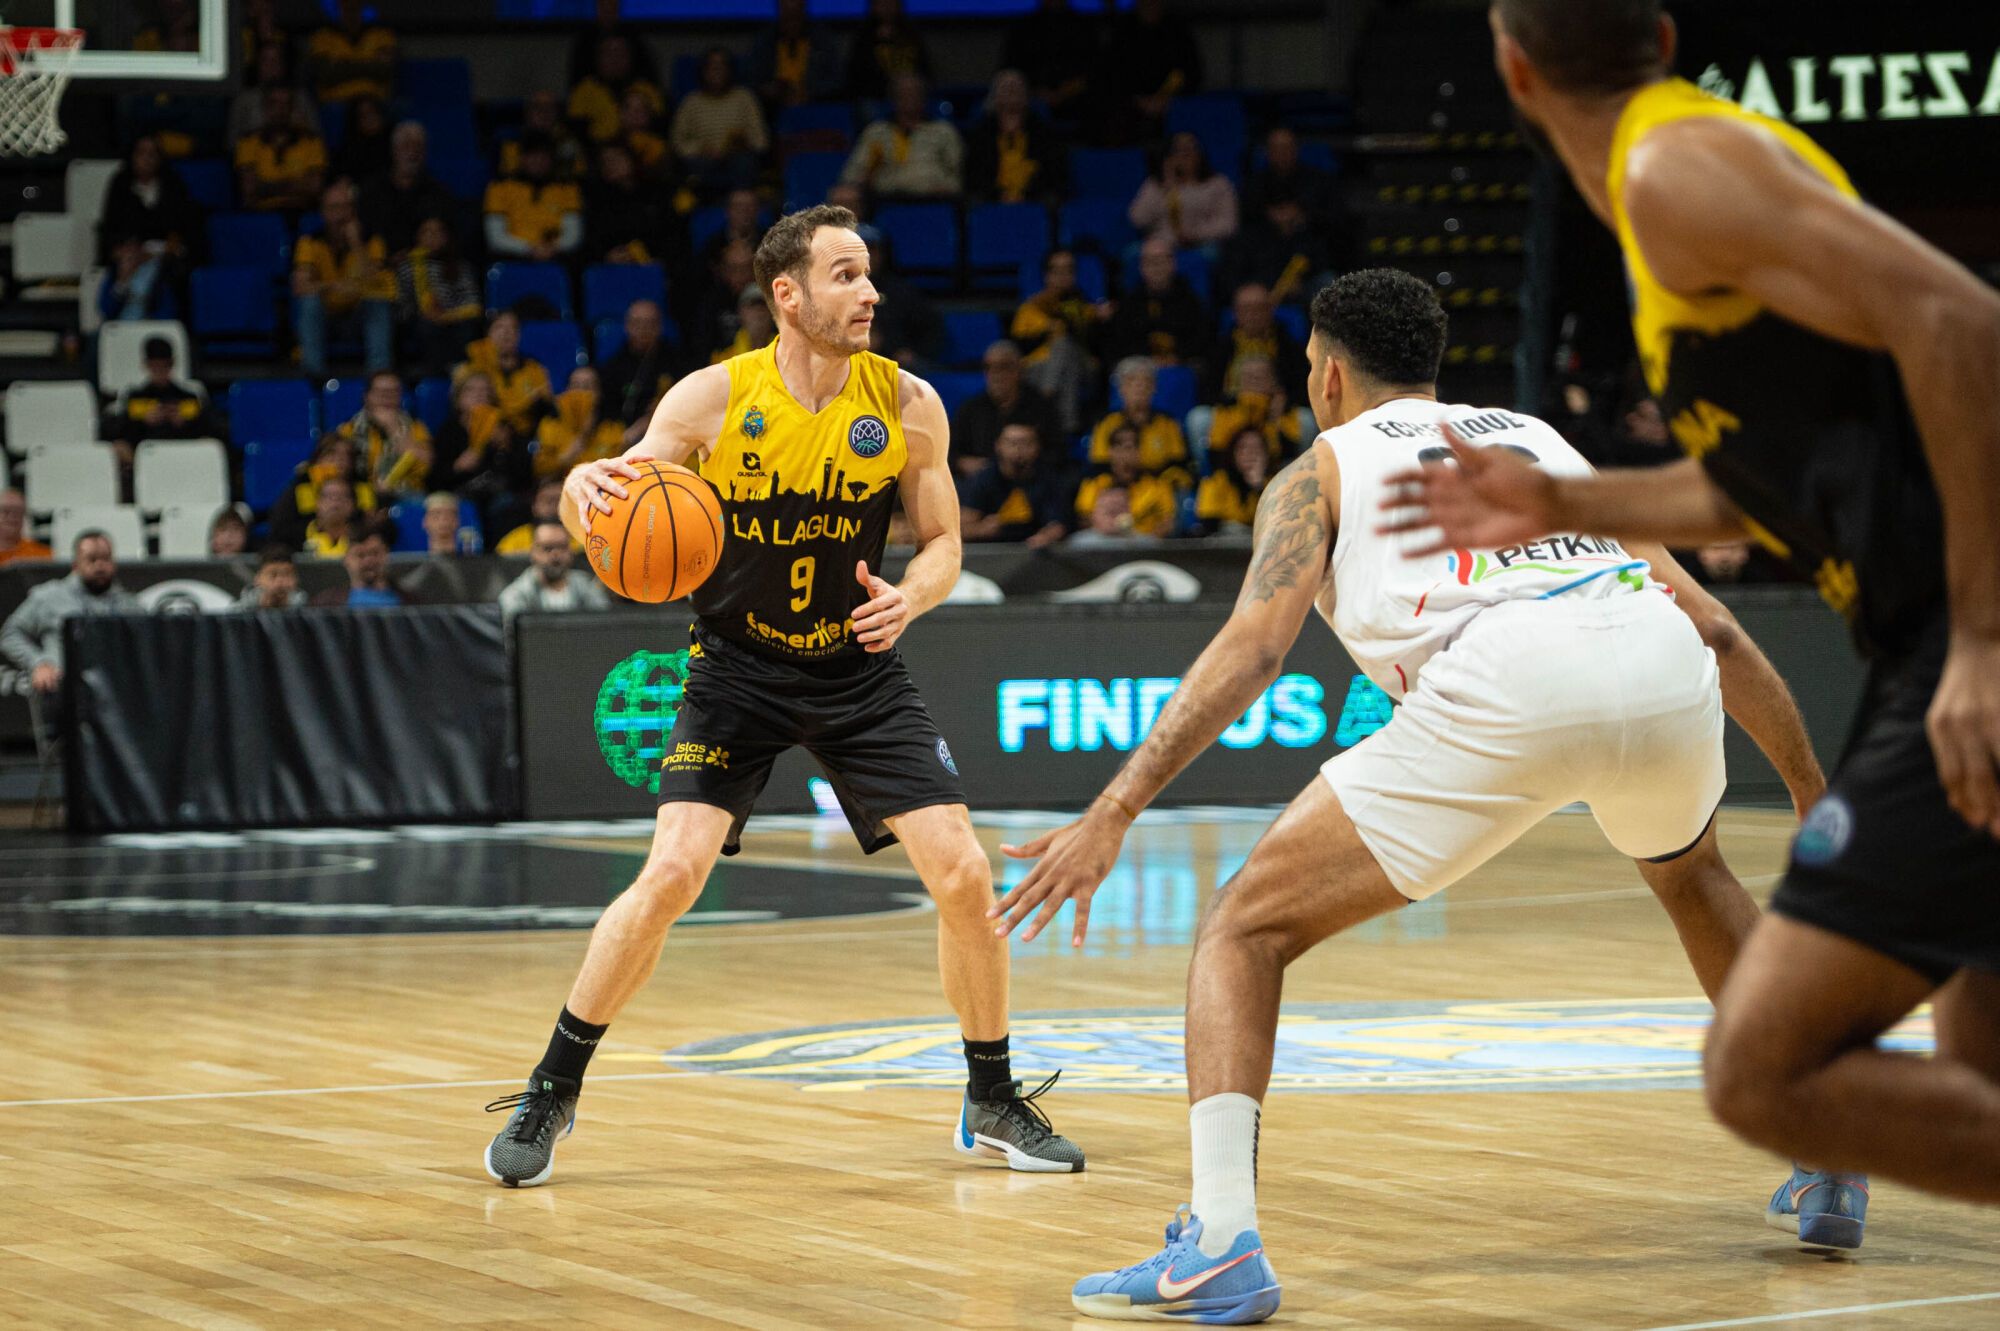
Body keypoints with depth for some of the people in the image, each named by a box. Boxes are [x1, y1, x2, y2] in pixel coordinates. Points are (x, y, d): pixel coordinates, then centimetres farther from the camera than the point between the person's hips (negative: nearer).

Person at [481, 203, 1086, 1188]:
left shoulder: (907, 404, -9)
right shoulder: (714, 398, -14)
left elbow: (942, 542, 2)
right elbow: (618, 511, -10)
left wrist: (910, 597, -20)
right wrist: (583, 486, -34)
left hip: (858, 669, 2)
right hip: (736, 666, -2)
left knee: (963, 875, -7)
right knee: (672, 873, -18)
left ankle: (992, 1104, 13)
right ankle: (551, 1094, -1)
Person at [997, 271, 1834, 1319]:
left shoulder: (1323, 467, 23)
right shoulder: (1540, 437, 35)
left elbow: (1253, 645, 5)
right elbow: (1712, 623, 30)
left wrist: (1114, 813, 1)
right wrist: (1814, 797, 38)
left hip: (1506, 684, -5)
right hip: (1666, 670, 5)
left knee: (1245, 928, 6)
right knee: (1689, 874, 39)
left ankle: (1221, 1242, -11)